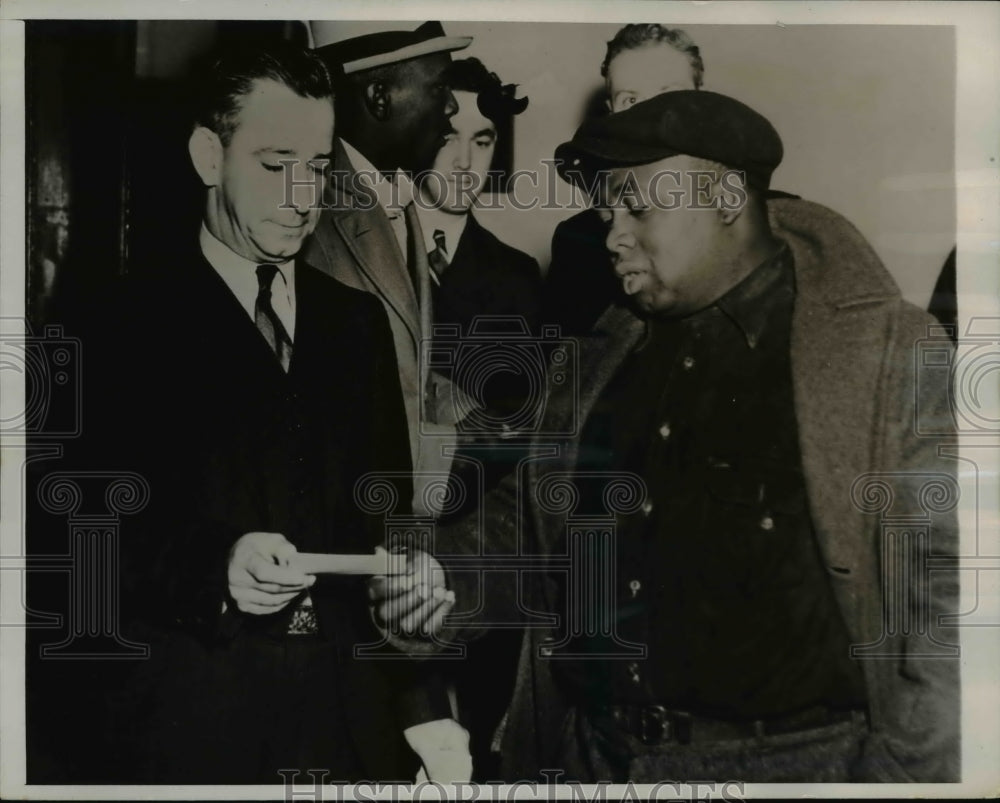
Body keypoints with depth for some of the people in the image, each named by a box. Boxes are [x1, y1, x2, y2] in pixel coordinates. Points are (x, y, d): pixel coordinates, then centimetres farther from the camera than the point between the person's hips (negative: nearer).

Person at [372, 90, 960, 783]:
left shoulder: (887, 357, -10)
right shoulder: (607, 358, 7)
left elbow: (945, 593, -11)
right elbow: (530, 517, 13)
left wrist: (911, 772, -16)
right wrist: (449, 578, -4)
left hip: (787, 759, -4)